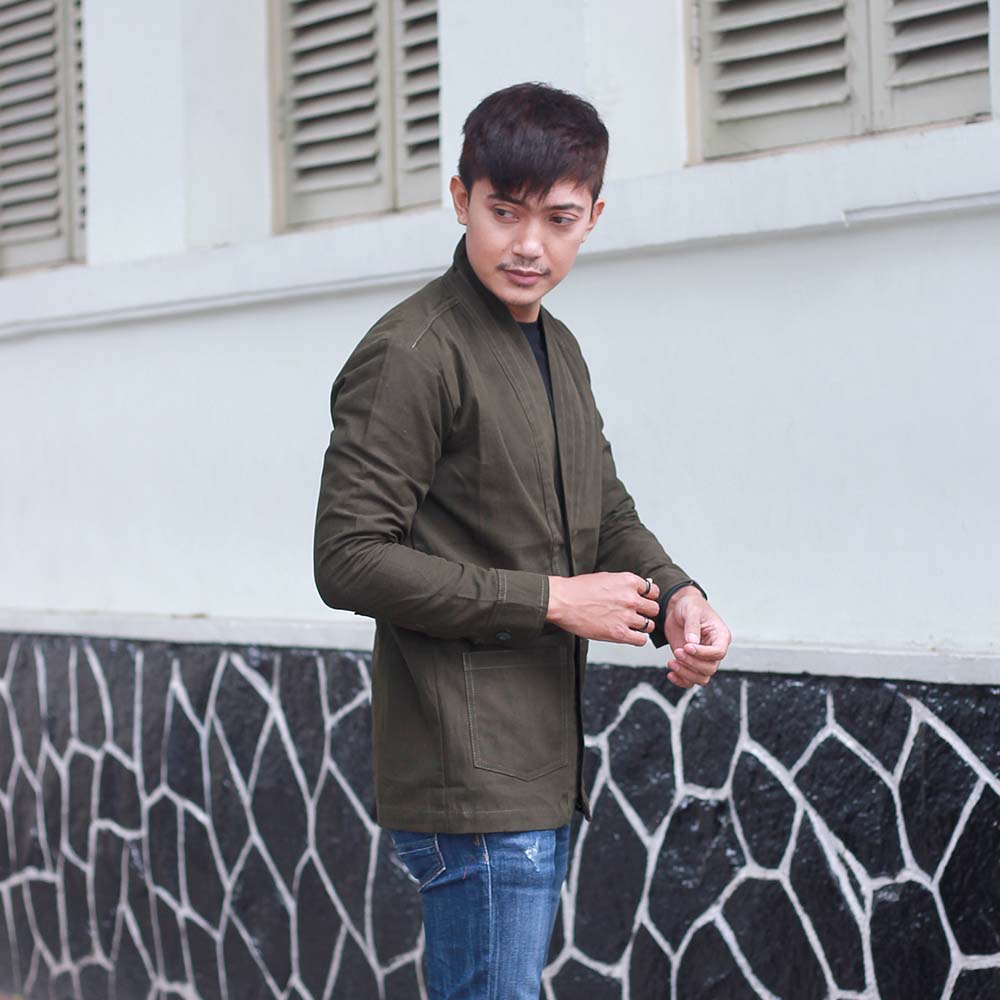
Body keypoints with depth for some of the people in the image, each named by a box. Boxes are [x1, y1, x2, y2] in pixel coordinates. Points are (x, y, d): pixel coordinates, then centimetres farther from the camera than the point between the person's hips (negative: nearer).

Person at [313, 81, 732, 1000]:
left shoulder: (557, 349, 15)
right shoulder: (412, 355, -14)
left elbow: (607, 516, 22)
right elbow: (350, 560, -19)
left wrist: (674, 596, 0)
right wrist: (550, 600, -17)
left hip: (544, 776, 9)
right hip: (468, 782, -9)